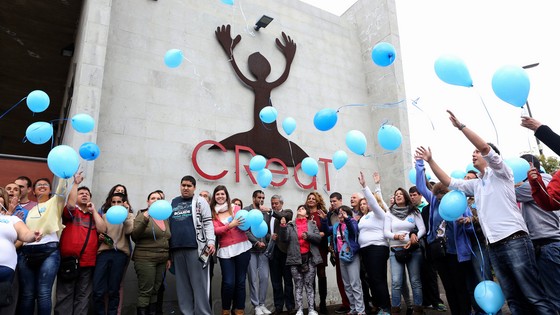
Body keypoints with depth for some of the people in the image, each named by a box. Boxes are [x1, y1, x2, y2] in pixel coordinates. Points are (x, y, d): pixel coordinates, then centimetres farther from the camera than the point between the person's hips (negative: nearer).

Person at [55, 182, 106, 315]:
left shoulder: (95, 215, 16)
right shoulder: (71, 211, 7)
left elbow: (102, 229, 0)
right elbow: (70, 204, -17)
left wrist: (93, 210, 2)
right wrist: (75, 183, -17)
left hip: (88, 261, 3)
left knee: (83, 295, 7)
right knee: (65, 294, 1)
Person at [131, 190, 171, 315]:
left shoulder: (165, 219, 13)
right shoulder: (142, 216, -2)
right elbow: (134, 237, -13)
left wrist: (168, 257, 15)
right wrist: (145, 220, -25)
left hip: (162, 261, 5)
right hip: (145, 259, -5)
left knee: (155, 292, 8)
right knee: (145, 292, -6)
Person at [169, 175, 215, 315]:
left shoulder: (200, 201, 5)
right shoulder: (173, 202, 17)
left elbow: (208, 223, 0)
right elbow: (168, 224, 19)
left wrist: (211, 241, -11)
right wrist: (167, 247, 13)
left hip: (195, 247, -4)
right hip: (177, 248, 4)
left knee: (199, 283, -3)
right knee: (182, 283, 9)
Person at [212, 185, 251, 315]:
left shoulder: (235, 208, 7)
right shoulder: (212, 213, 4)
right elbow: (216, 230, -8)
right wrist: (230, 225, -20)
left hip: (242, 247, 1)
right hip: (225, 250, -1)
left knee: (241, 281, 6)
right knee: (228, 282, -6)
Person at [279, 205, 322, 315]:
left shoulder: (312, 224, 8)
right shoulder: (291, 225, 9)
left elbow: (319, 238, 1)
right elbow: (284, 239, -2)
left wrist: (308, 235, -15)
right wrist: (283, 227, -16)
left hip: (309, 258, 0)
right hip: (295, 259, 1)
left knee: (309, 285, 4)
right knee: (298, 286, 6)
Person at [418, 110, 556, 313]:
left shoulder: (500, 173, 3)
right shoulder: (475, 184, 22)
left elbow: (485, 147, -13)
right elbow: (448, 182, 23)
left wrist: (460, 126, -13)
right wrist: (430, 161, 17)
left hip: (514, 240, -7)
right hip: (494, 246, 7)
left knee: (535, 297, -6)